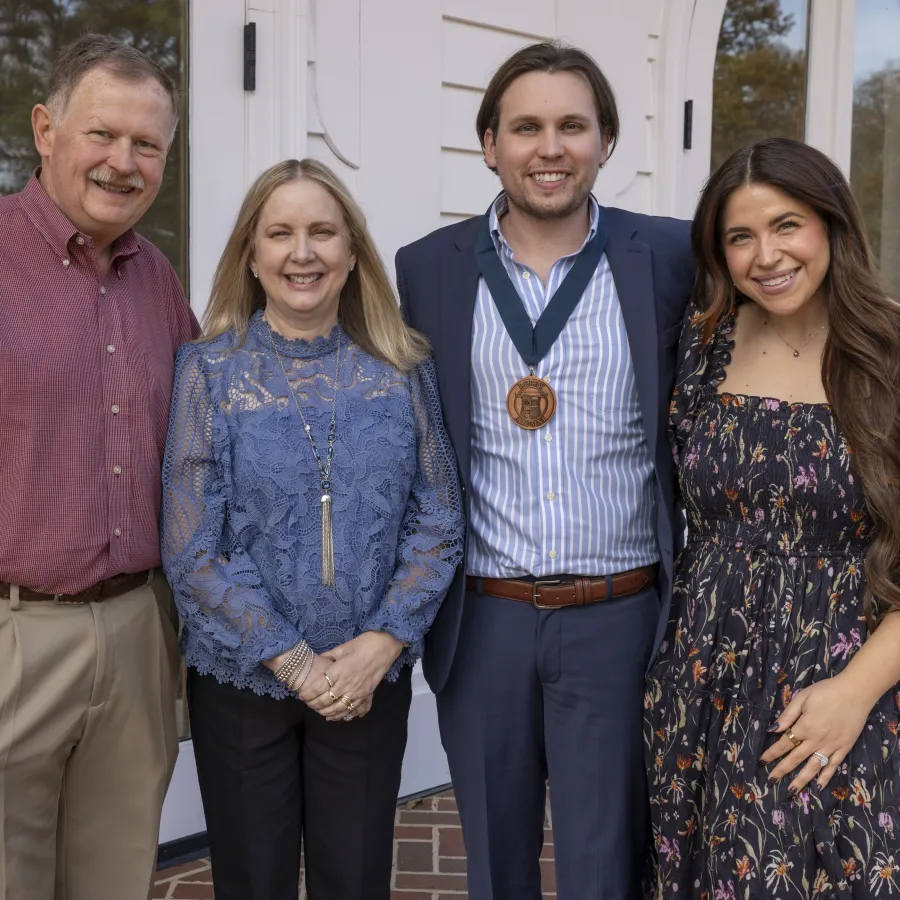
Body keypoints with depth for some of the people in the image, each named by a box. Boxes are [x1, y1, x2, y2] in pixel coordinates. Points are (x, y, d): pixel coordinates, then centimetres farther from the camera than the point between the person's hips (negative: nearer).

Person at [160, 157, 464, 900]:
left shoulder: (403, 372, -1)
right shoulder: (209, 372, -6)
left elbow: (438, 525, -1)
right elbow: (192, 549, -9)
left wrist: (380, 644, -12)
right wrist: (293, 661, -13)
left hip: (372, 679, 1)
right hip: (241, 678, -1)